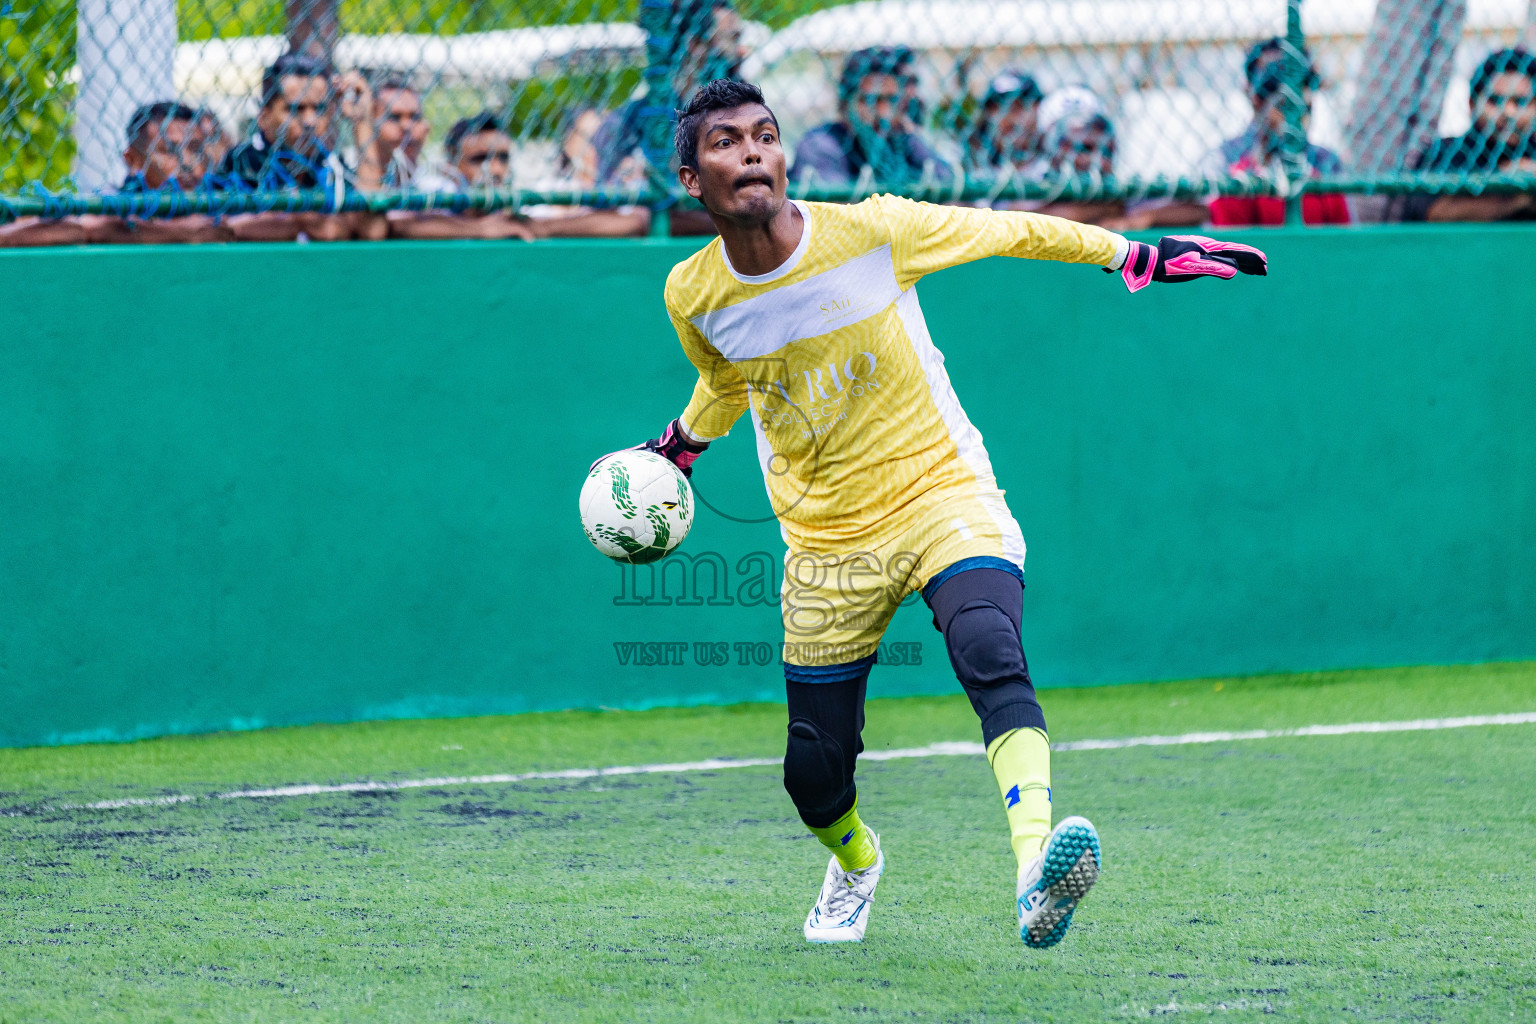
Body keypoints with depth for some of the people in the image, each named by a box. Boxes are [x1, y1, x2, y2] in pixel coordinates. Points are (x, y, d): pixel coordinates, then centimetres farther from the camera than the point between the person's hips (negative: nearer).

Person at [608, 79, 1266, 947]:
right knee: (814, 768, 5)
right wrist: (679, 447, 33)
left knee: (992, 655, -33)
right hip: (826, 541, 3)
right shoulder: (693, 298, -5)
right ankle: (855, 861, 43)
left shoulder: (869, 232, -13)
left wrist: (1136, 256, 5)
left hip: (942, 495, -3)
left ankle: (1038, 865, -52)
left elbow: (1009, 231, 1)